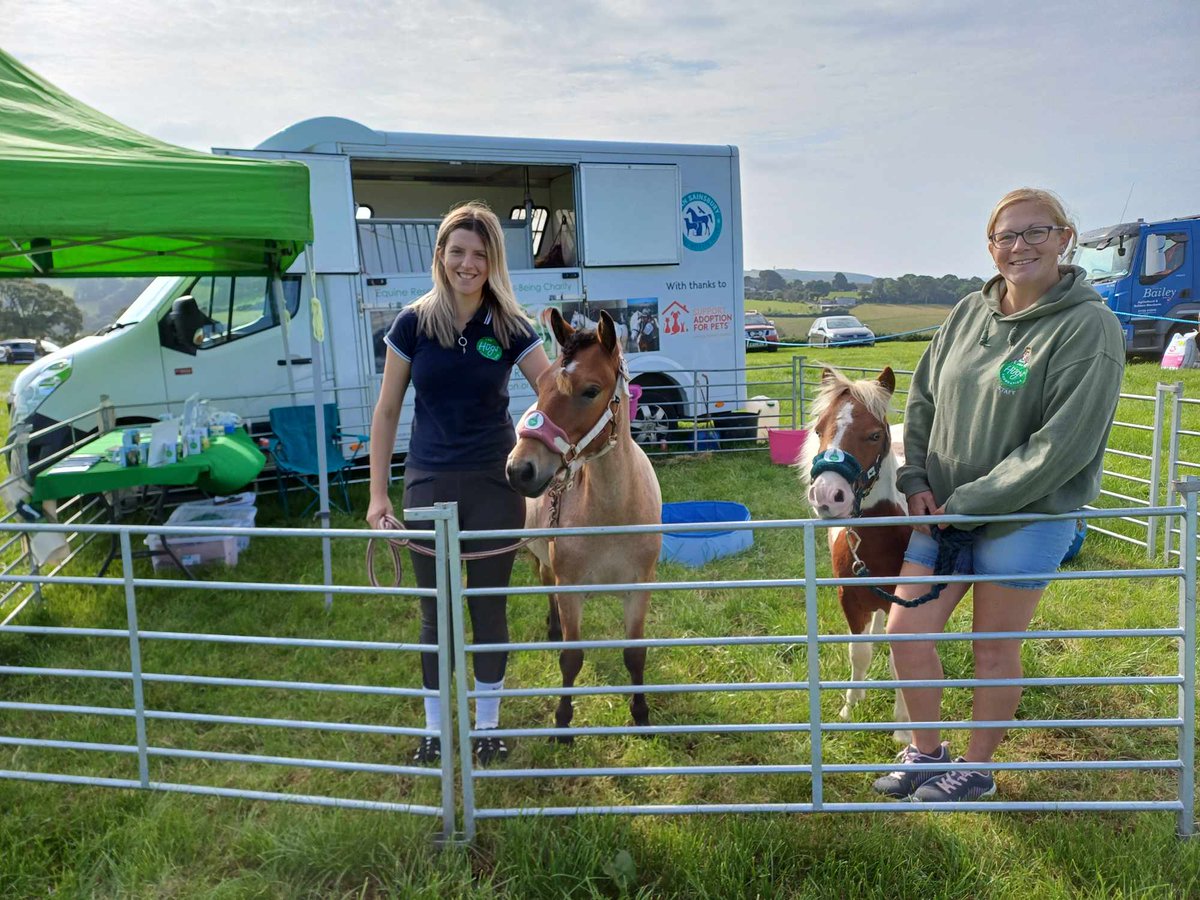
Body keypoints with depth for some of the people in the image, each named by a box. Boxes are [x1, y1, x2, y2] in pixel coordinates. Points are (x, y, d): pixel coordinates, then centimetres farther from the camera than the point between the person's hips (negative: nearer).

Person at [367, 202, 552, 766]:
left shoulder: (509, 328, -4)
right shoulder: (413, 324, -4)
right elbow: (387, 412, 1)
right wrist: (378, 493, -1)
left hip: (494, 484, 0)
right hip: (429, 484, 0)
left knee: (489, 606, 12)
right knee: (435, 611, 11)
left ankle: (487, 723, 31)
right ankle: (434, 729, 30)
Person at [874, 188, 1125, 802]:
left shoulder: (1089, 326, -14)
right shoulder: (968, 314, 4)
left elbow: (1063, 445, -20)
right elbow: (922, 401, 10)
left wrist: (968, 501, -18)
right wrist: (916, 482, -3)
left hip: (1026, 519, -5)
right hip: (943, 514, 6)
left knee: (994, 650, 9)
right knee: (905, 630, 7)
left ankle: (977, 769, 32)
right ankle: (926, 751, 30)